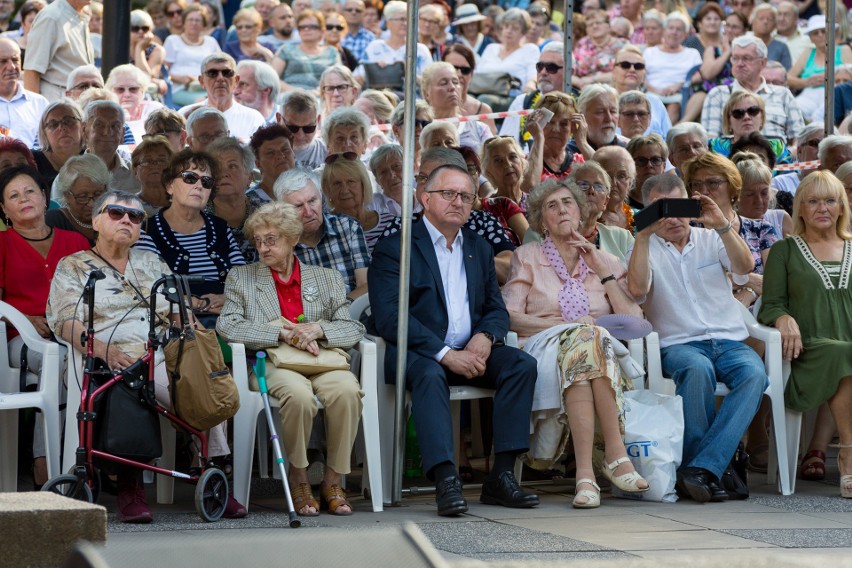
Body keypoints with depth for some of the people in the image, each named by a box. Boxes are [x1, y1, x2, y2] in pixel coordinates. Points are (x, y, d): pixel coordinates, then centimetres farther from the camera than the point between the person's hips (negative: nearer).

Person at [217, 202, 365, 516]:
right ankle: (298, 477, -16)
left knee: (346, 389, -34)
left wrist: (317, 330, -12)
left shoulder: (328, 278, 18)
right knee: (298, 393, -37)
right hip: (271, 364, -1)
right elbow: (227, 326, -1)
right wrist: (284, 334, -11)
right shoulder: (240, 278, 15)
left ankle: (333, 479, -19)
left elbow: (353, 328, 9)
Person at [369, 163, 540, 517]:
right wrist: (445, 354, -22)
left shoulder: (479, 249, 20)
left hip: (469, 353, 6)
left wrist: (485, 336, -9)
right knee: (429, 374, -37)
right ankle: (445, 481, -46)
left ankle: (501, 475, -23)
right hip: (417, 354, -6)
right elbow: (389, 317, -14)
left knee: (522, 364, -20)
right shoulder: (393, 248, -2)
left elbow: (496, 309, 17)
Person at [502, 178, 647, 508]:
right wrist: (567, 325, -10)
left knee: (585, 341, -37)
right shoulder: (528, 257, 16)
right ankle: (616, 455, -45)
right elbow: (510, 317, 1)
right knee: (584, 336, -37)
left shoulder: (605, 261, 22)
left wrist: (602, 271, 5)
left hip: (603, 349, 2)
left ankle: (585, 472, -47)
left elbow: (634, 320, 9)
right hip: (544, 350, -2)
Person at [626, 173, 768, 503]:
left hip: (729, 341, 2)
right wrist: (644, 235, -12)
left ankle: (701, 469, -37)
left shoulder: (711, 240, 17)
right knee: (698, 368, -38)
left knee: (755, 373, -31)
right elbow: (637, 289, -11)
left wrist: (722, 226, -15)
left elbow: (745, 266, -3)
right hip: (678, 345, -2)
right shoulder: (646, 250, 11)